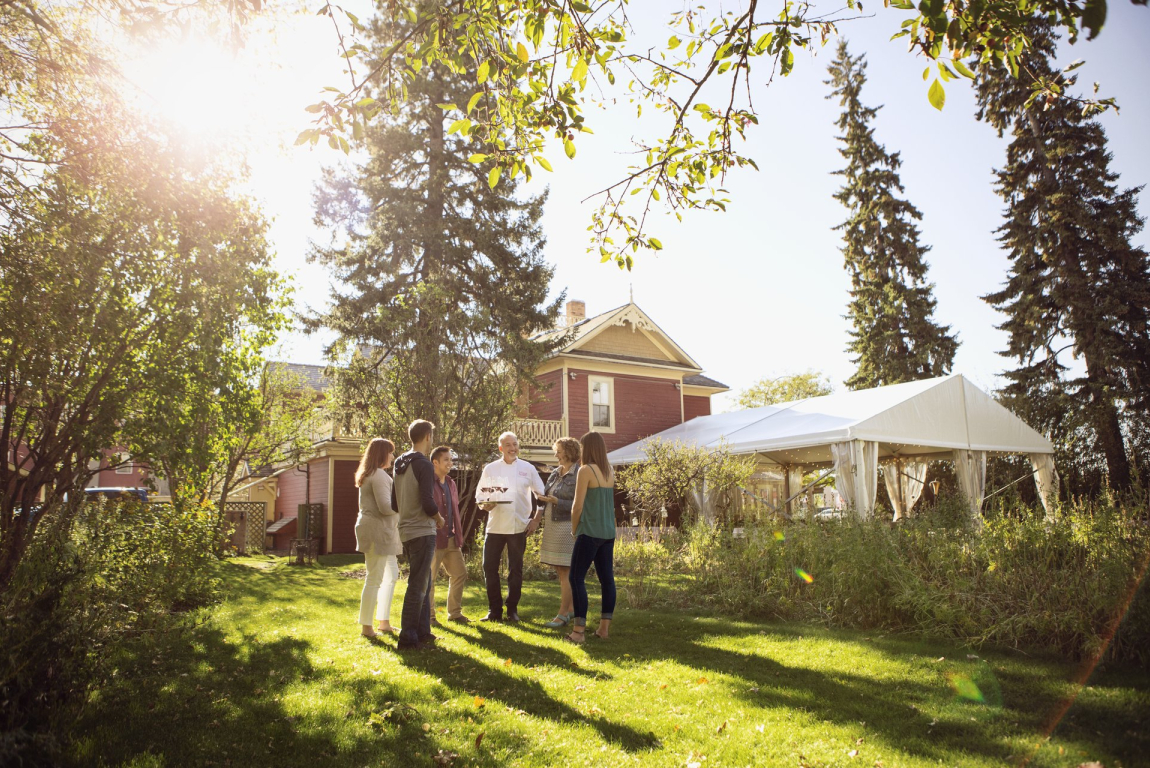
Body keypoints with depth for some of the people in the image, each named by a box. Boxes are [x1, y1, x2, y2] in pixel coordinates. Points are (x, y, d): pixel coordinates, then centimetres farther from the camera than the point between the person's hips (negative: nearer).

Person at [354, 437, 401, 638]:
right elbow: (386, 506, -21)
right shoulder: (379, 475, -15)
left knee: (391, 575, 16)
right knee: (375, 579, -5)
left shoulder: (370, 475, 18)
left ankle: (384, 622, 23)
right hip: (377, 531, -11)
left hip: (381, 531, 11)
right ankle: (367, 627, 1)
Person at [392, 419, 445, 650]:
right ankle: (408, 638, 0)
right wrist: (439, 518, -4)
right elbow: (428, 503, -22)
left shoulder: (400, 464, 11)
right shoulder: (424, 465, -15)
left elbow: (396, 504, 16)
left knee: (424, 583, 18)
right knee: (418, 586, -3)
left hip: (407, 530, 9)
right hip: (422, 531, -9)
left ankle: (422, 632, 24)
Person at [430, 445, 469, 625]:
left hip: (451, 538, 8)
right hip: (434, 539, -8)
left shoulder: (450, 484, 15)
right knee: (429, 577, 2)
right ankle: (428, 616, 13)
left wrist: (458, 533, 14)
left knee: (460, 573, 11)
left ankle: (454, 612, 23)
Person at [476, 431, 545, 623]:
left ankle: (512, 610, 19)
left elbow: (541, 495, 9)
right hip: (495, 526, 1)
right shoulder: (490, 469, 5)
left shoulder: (527, 468, 4)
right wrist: (486, 505, -15)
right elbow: (480, 496, 7)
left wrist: (536, 520, 1)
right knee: (490, 568, 0)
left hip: (518, 526, -1)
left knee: (515, 570, 5)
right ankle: (494, 610, 14)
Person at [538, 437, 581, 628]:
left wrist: (556, 501, -21)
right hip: (551, 526, 8)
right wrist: (543, 498, 1)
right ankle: (571, 609, 23)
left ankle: (563, 615, 1)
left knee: (565, 572, -4)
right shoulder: (555, 473, 13)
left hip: (566, 527, -8)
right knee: (560, 571, 13)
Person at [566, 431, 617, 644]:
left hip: (590, 532, -7)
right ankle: (604, 627, 14)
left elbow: (578, 505, -10)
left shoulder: (586, 470, -11)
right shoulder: (610, 472, 10)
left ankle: (579, 630, -4)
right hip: (608, 532, 8)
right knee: (607, 578, 9)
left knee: (577, 578, -2)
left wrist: (574, 529, 0)